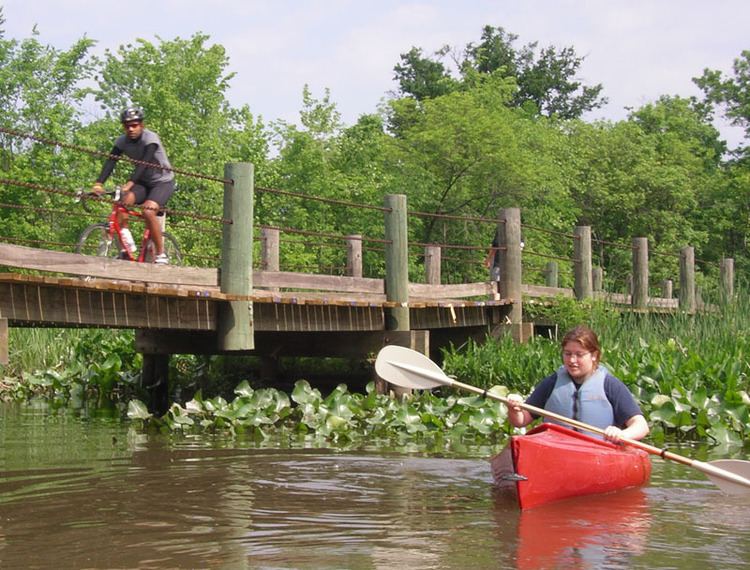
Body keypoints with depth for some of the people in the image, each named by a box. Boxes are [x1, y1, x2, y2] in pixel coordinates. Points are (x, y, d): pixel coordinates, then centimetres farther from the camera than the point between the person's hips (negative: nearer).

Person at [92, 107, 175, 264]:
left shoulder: (150, 138, -22)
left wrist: (130, 183, -50)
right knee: (122, 200, -24)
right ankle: (126, 239, -12)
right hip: (143, 182, 5)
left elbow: (144, 163, -36)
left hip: (162, 182, -5)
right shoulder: (122, 141, -6)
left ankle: (161, 255, -19)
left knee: (148, 211, -29)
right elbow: (110, 162, -16)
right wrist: (99, 183, -32)